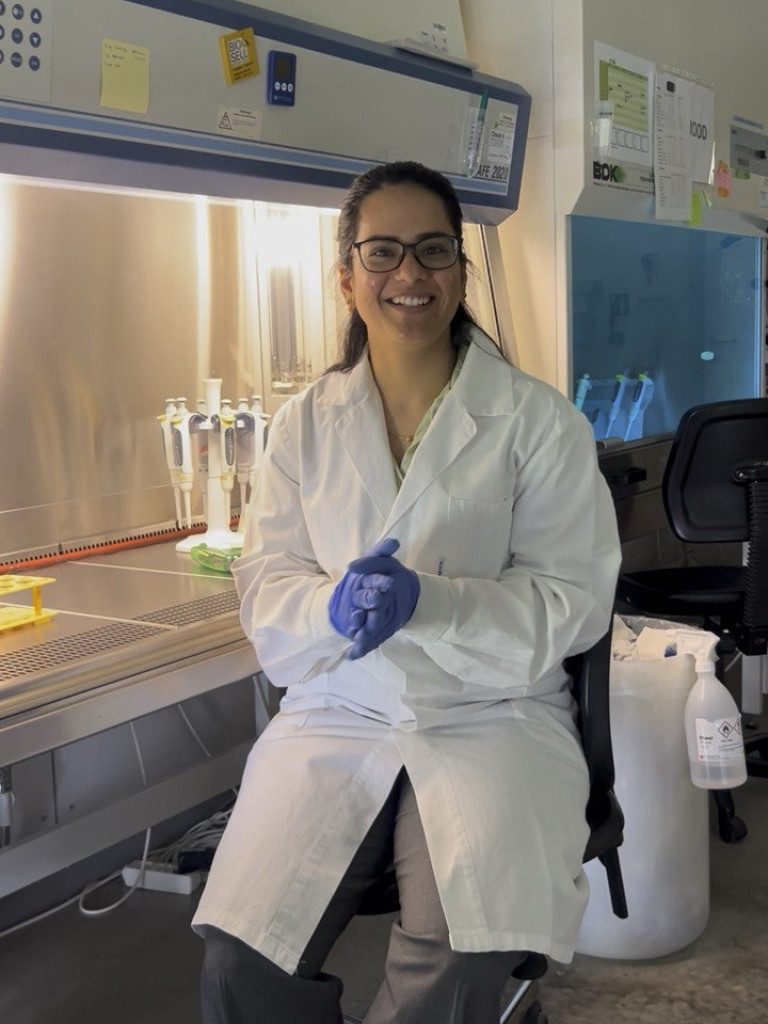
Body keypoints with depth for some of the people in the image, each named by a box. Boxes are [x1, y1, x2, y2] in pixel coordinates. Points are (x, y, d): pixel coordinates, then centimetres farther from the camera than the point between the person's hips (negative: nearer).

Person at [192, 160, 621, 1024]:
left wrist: (424, 602, -20)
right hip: (336, 717, 2)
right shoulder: (305, 423, 9)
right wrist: (336, 604, -18)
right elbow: (265, 589, 7)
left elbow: (574, 600, -4)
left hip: (492, 717, -2)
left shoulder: (539, 421, 0)